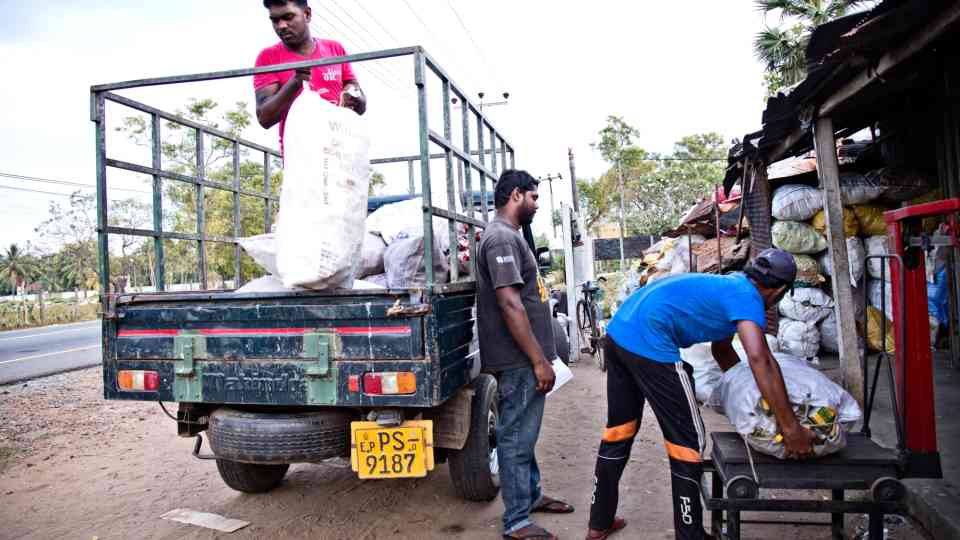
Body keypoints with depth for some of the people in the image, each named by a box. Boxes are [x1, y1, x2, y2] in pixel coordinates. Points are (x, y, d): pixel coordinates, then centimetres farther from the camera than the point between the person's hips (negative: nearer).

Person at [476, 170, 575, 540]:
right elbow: (509, 304, -24)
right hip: (519, 360, -10)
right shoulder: (502, 237, -17)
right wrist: (539, 360, -22)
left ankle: (532, 495, 36)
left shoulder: (510, 236, 16)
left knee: (524, 434, 21)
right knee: (516, 438, 0)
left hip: (525, 358, 10)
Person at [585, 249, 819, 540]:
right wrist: (792, 429, -15)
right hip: (648, 344, -9)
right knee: (687, 438, 5)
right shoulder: (747, 297, -3)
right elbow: (760, 359, -19)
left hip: (619, 332, 10)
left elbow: (722, 349, 36)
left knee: (619, 429, 19)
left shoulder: (728, 286, 24)